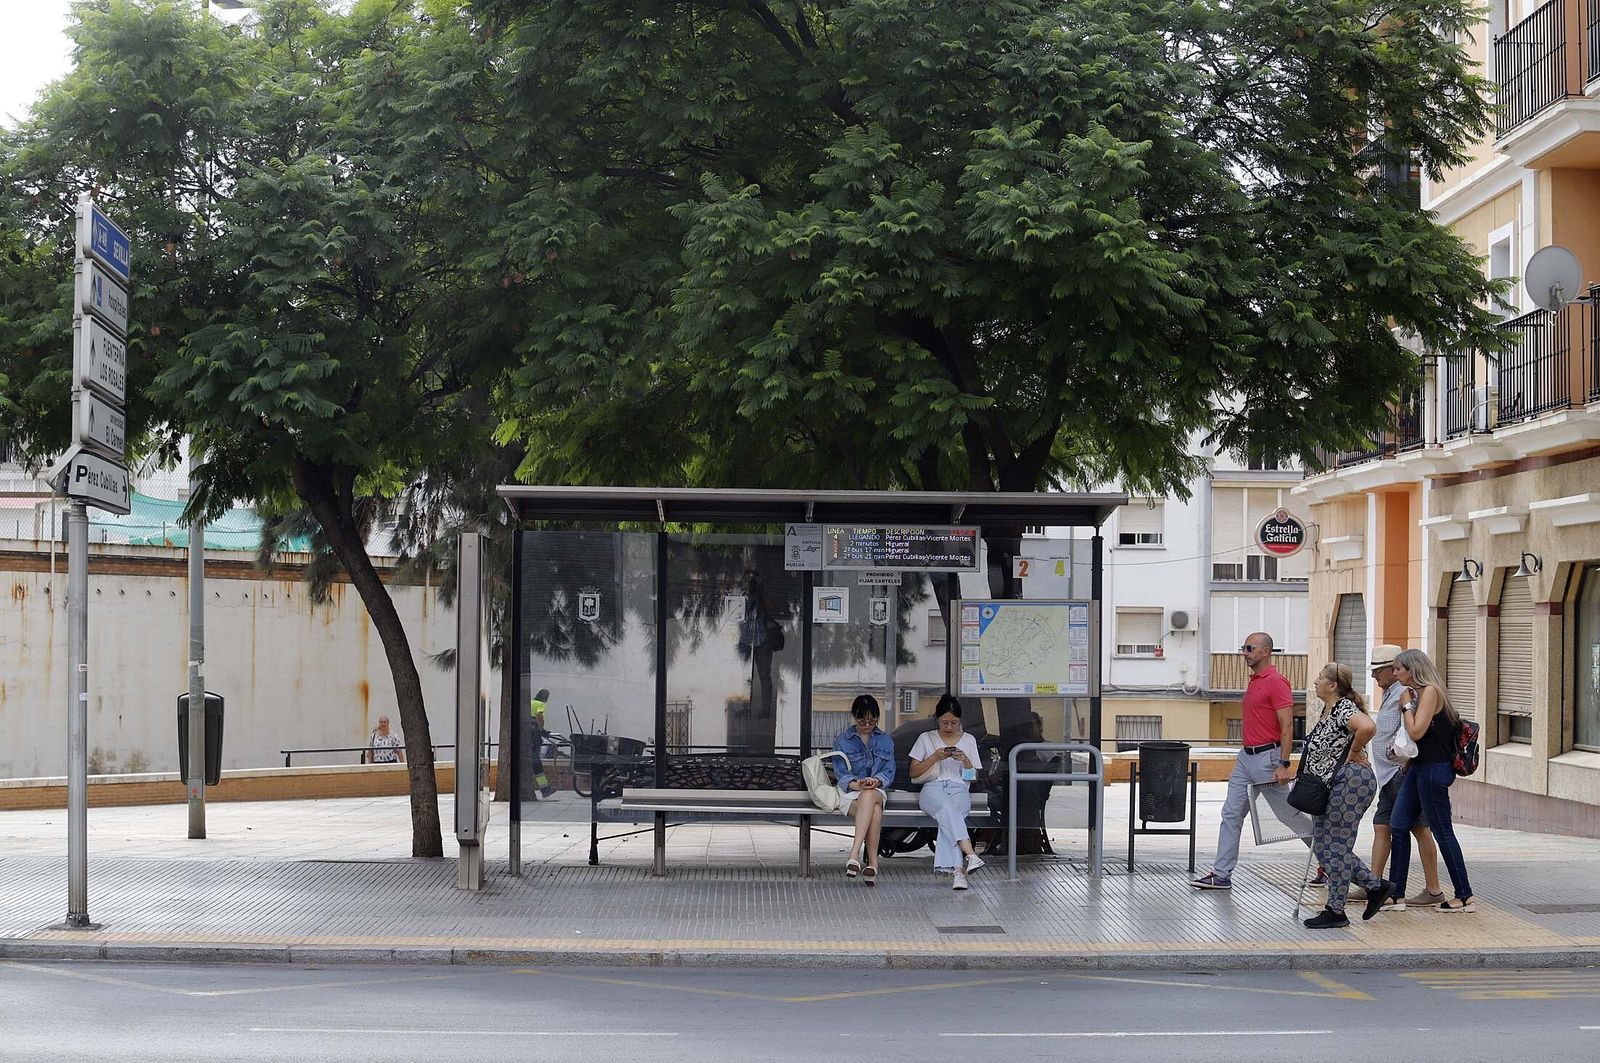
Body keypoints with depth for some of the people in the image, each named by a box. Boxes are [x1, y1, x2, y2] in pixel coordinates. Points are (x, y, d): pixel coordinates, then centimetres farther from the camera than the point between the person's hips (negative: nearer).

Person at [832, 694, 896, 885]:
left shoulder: (885, 741, 16)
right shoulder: (842, 741, 10)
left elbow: (889, 772, 5)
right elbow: (841, 773, -1)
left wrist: (876, 780, -18)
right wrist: (856, 784, -23)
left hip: (877, 791, 1)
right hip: (849, 793, -1)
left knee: (868, 796, -39)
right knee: (875, 812, -36)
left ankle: (853, 856, -46)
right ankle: (873, 863, -42)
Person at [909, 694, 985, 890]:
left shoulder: (969, 740, 19)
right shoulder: (926, 738, 17)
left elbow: (974, 776, 16)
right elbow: (913, 772, 11)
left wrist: (966, 760, -5)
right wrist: (934, 757, -4)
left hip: (959, 788, 1)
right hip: (932, 788, -1)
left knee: (948, 817, -37)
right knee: (947, 808, -39)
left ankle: (957, 869, -53)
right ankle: (969, 854, -58)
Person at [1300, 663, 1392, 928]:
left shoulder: (1343, 708, -17)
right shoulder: (1329, 710, 14)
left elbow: (1368, 727, -36)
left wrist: (1353, 753, -22)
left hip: (1350, 783, -11)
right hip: (1331, 787, 11)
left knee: (1337, 847, -3)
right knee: (1323, 846, 13)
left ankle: (1335, 911, 6)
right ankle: (1375, 886, 22)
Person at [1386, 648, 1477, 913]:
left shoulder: (1430, 691, -14)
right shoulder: (1416, 693, 13)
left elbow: (1416, 731, -21)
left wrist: (1407, 704, -10)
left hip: (1433, 770, -10)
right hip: (1418, 768, 10)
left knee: (1442, 832, -2)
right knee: (1398, 826, 8)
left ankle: (1465, 897, 6)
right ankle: (1396, 896, 11)